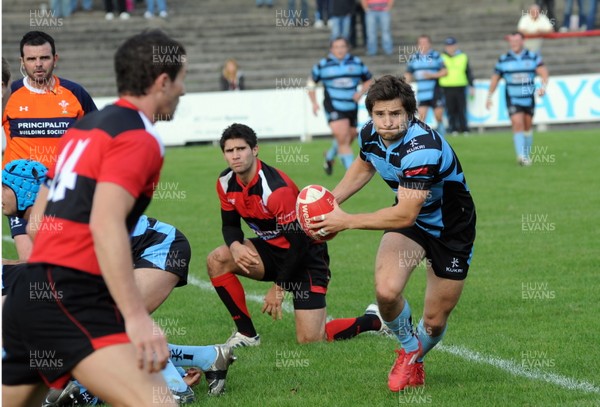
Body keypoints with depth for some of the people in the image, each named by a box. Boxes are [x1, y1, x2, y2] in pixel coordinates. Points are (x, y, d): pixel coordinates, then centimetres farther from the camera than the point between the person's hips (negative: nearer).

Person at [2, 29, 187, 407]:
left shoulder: (84, 126, 18)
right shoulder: (138, 139, -8)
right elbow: (105, 225, -21)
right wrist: (136, 316, -26)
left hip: (30, 291, 10)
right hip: (73, 300, -10)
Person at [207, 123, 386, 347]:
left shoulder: (276, 189, -29)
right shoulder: (226, 183, -7)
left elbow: (299, 242, -24)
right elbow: (230, 224, 5)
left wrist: (279, 288, -17)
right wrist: (235, 246, -21)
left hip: (306, 255, -7)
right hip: (271, 248, 7)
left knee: (310, 340, -14)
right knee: (217, 260, -16)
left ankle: (372, 320, 13)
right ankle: (246, 334, -4)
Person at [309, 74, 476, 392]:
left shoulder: (422, 148, -36)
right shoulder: (369, 135, -13)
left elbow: (405, 214, -35)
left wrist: (346, 221, -28)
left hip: (450, 230, -5)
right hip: (408, 218, 5)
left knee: (435, 321, 3)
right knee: (386, 290, -23)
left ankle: (415, 360, 40)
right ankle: (409, 349, 8)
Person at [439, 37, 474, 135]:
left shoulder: (463, 57, 10)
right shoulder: (442, 58, 7)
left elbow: (468, 73, 14)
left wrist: (471, 86, 9)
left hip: (460, 88, 0)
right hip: (447, 88, 0)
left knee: (462, 109, -1)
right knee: (451, 110, 0)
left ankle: (464, 129, 4)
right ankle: (453, 129, 6)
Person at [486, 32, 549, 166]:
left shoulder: (533, 57, 0)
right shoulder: (503, 60, 1)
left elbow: (544, 73, -8)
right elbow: (495, 78, 9)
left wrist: (543, 86, -27)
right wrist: (489, 97, 9)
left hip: (529, 98, 2)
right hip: (513, 99, -2)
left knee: (527, 126, 11)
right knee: (517, 124, -18)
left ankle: (527, 154, 27)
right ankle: (521, 156, -25)